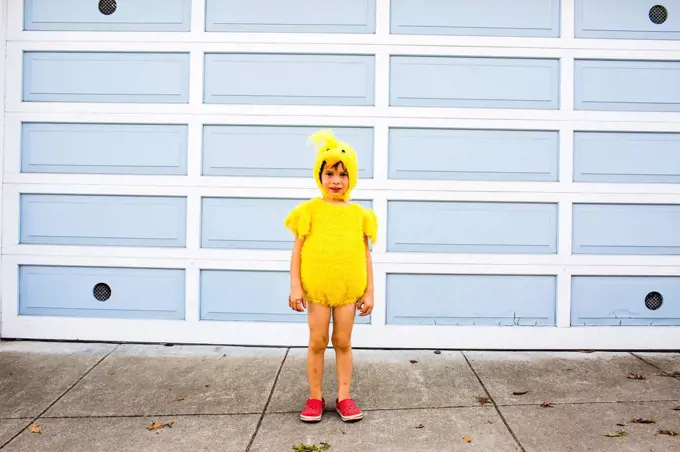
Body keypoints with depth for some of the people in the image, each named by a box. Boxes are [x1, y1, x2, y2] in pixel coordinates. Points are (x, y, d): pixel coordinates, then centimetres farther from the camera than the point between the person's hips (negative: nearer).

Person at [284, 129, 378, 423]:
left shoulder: (359, 213, 3)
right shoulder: (310, 210, -1)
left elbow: (366, 255, 6)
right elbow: (297, 250, -2)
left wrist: (369, 292, 4)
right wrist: (295, 286, -8)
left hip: (348, 288, 1)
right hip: (316, 287, -1)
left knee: (343, 342, 10)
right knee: (317, 342, 7)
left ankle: (344, 397, 21)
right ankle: (315, 398, 19)